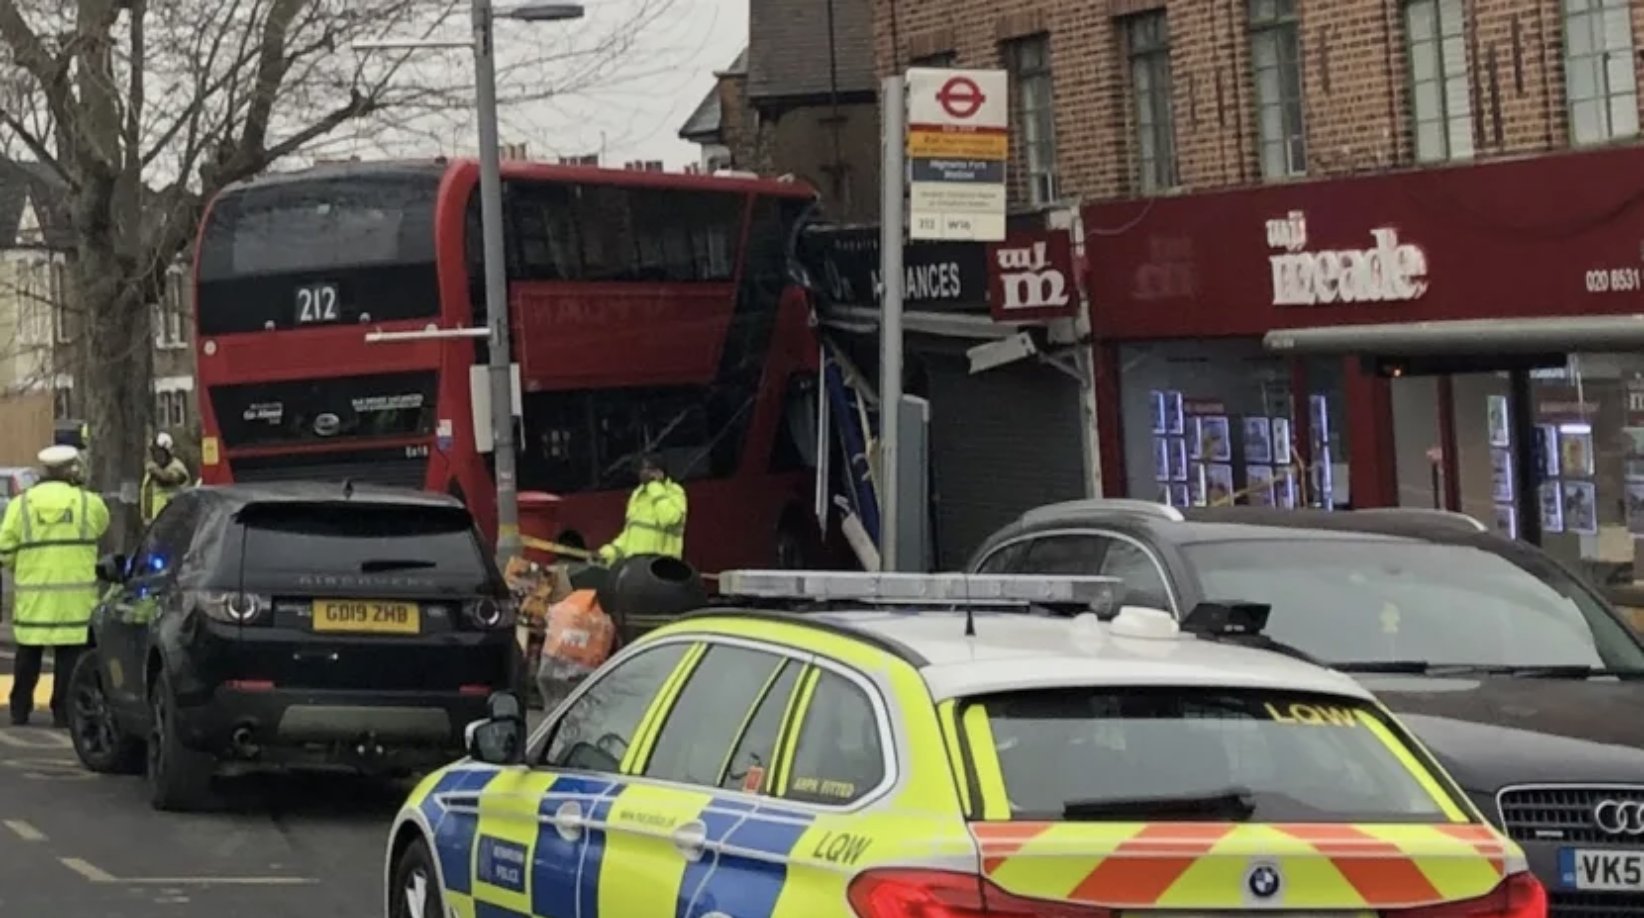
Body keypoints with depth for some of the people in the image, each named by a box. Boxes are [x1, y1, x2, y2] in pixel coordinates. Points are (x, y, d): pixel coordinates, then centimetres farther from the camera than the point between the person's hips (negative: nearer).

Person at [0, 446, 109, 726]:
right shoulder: (88, 503, -3)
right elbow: (102, 526, 17)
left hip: (32, 598, 2)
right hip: (74, 600, -2)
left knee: (28, 656, 14)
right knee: (69, 656, 4)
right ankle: (63, 711, 2)